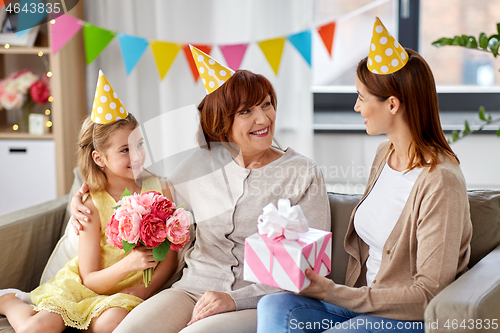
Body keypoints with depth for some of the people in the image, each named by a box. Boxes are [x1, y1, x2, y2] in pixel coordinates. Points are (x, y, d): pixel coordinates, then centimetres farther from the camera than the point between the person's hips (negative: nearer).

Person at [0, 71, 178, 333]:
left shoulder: (157, 191, -2)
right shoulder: (92, 206, -9)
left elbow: (170, 256, 0)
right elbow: (90, 279, -10)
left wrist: (145, 288, -17)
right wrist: (128, 265, -28)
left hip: (128, 290, 0)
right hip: (85, 287, 0)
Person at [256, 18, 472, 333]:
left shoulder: (440, 181, -19)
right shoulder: (385, 154, 8)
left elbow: (429, 293, -19)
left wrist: (334, 294, -19)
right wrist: (337, 290, -1)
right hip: (364, 301, 8)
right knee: (274, 306, -19)